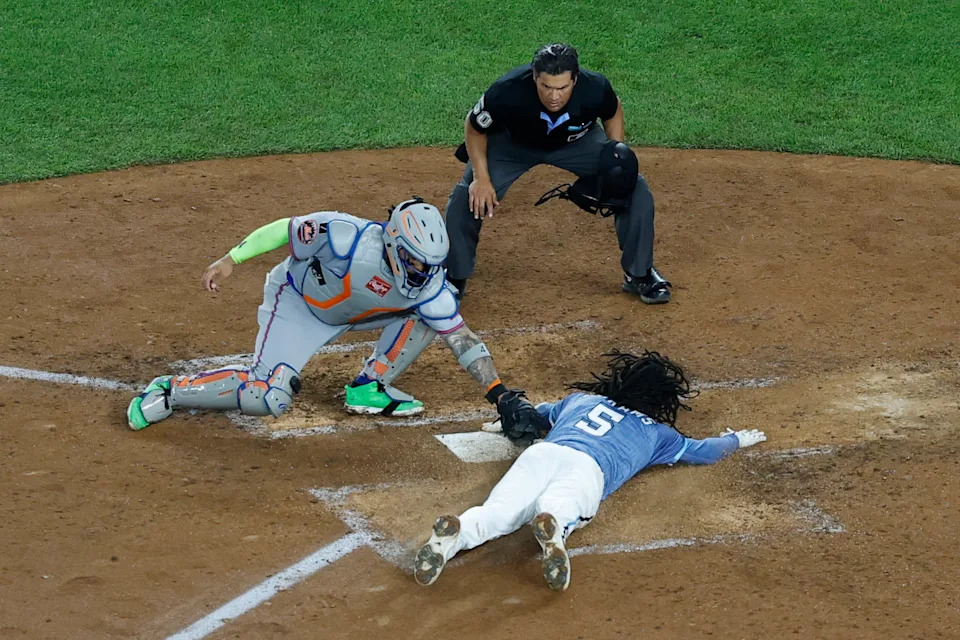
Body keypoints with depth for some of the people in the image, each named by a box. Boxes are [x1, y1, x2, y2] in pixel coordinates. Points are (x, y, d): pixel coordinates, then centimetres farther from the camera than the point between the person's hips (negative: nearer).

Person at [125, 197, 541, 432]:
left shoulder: (427, 283, -23)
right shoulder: (347, 237, -37)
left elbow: (463, 341, -20)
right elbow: (286, 229, -23)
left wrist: (501, 394, -27)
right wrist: (231, 260, -21)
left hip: (350, 314, 5)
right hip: (296, 302, -5)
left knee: (431, 309, -12)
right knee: (269, 399, -22)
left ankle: (369, 388, 0)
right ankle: (170, 392, -3)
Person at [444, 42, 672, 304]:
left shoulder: (595, 88, -34)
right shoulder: (507, 91, -39)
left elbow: (613, 112, -7)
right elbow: (474, 128, -17)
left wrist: (619, 158, -17)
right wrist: (481, 178, -23)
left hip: (578, 143, 1)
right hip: (512, 144, -1)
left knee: (635, 190, -13)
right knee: (465, 200, -17)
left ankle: (639, 274, 8)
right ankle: (454, 280, 8)